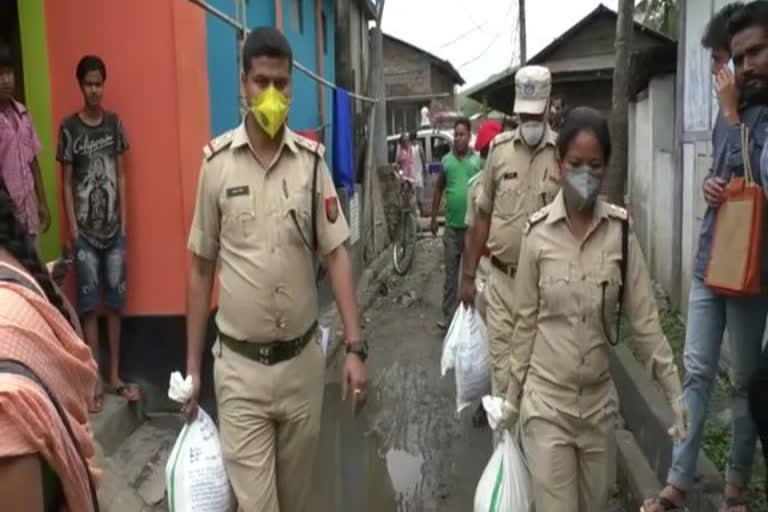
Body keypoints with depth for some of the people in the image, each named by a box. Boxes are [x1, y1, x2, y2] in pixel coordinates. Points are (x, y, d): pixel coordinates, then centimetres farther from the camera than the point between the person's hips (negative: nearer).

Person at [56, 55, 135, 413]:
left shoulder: (114, 123, 6)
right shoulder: (69, 128, -4)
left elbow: (121, 175, 8)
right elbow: (66, 182, -3)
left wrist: (124, 221, 3)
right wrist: (72, 228, -9)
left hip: (114, 227, 3)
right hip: (85, 230, -3)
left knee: (115, 300, 8)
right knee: (89, 303, 1)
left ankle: (115, 376, 18)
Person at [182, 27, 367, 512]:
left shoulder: (312, 160, -3)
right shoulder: (216, 162, -6)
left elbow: (336, 254, -2)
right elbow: (201, 268, 1)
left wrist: (356, 347, -9)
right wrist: (192, 364, 3)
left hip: (304, 360, 2)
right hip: (239, 367, -1)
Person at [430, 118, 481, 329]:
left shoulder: (478, 160, -2)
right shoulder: (446, 160, 4)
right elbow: (438, 189, 11)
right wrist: (434, 218, 10)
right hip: (452, 226, 1)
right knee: (450, 273, 5)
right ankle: (448, 315, 11)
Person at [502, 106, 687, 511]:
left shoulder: (620, 231, -7)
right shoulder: (537, 232, -10)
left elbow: (644, 319, -2)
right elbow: (525, 321, -1)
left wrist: (674, 391, -3)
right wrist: (513, 396, 5)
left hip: (599, 402, 2)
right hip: (546, 402, -2)